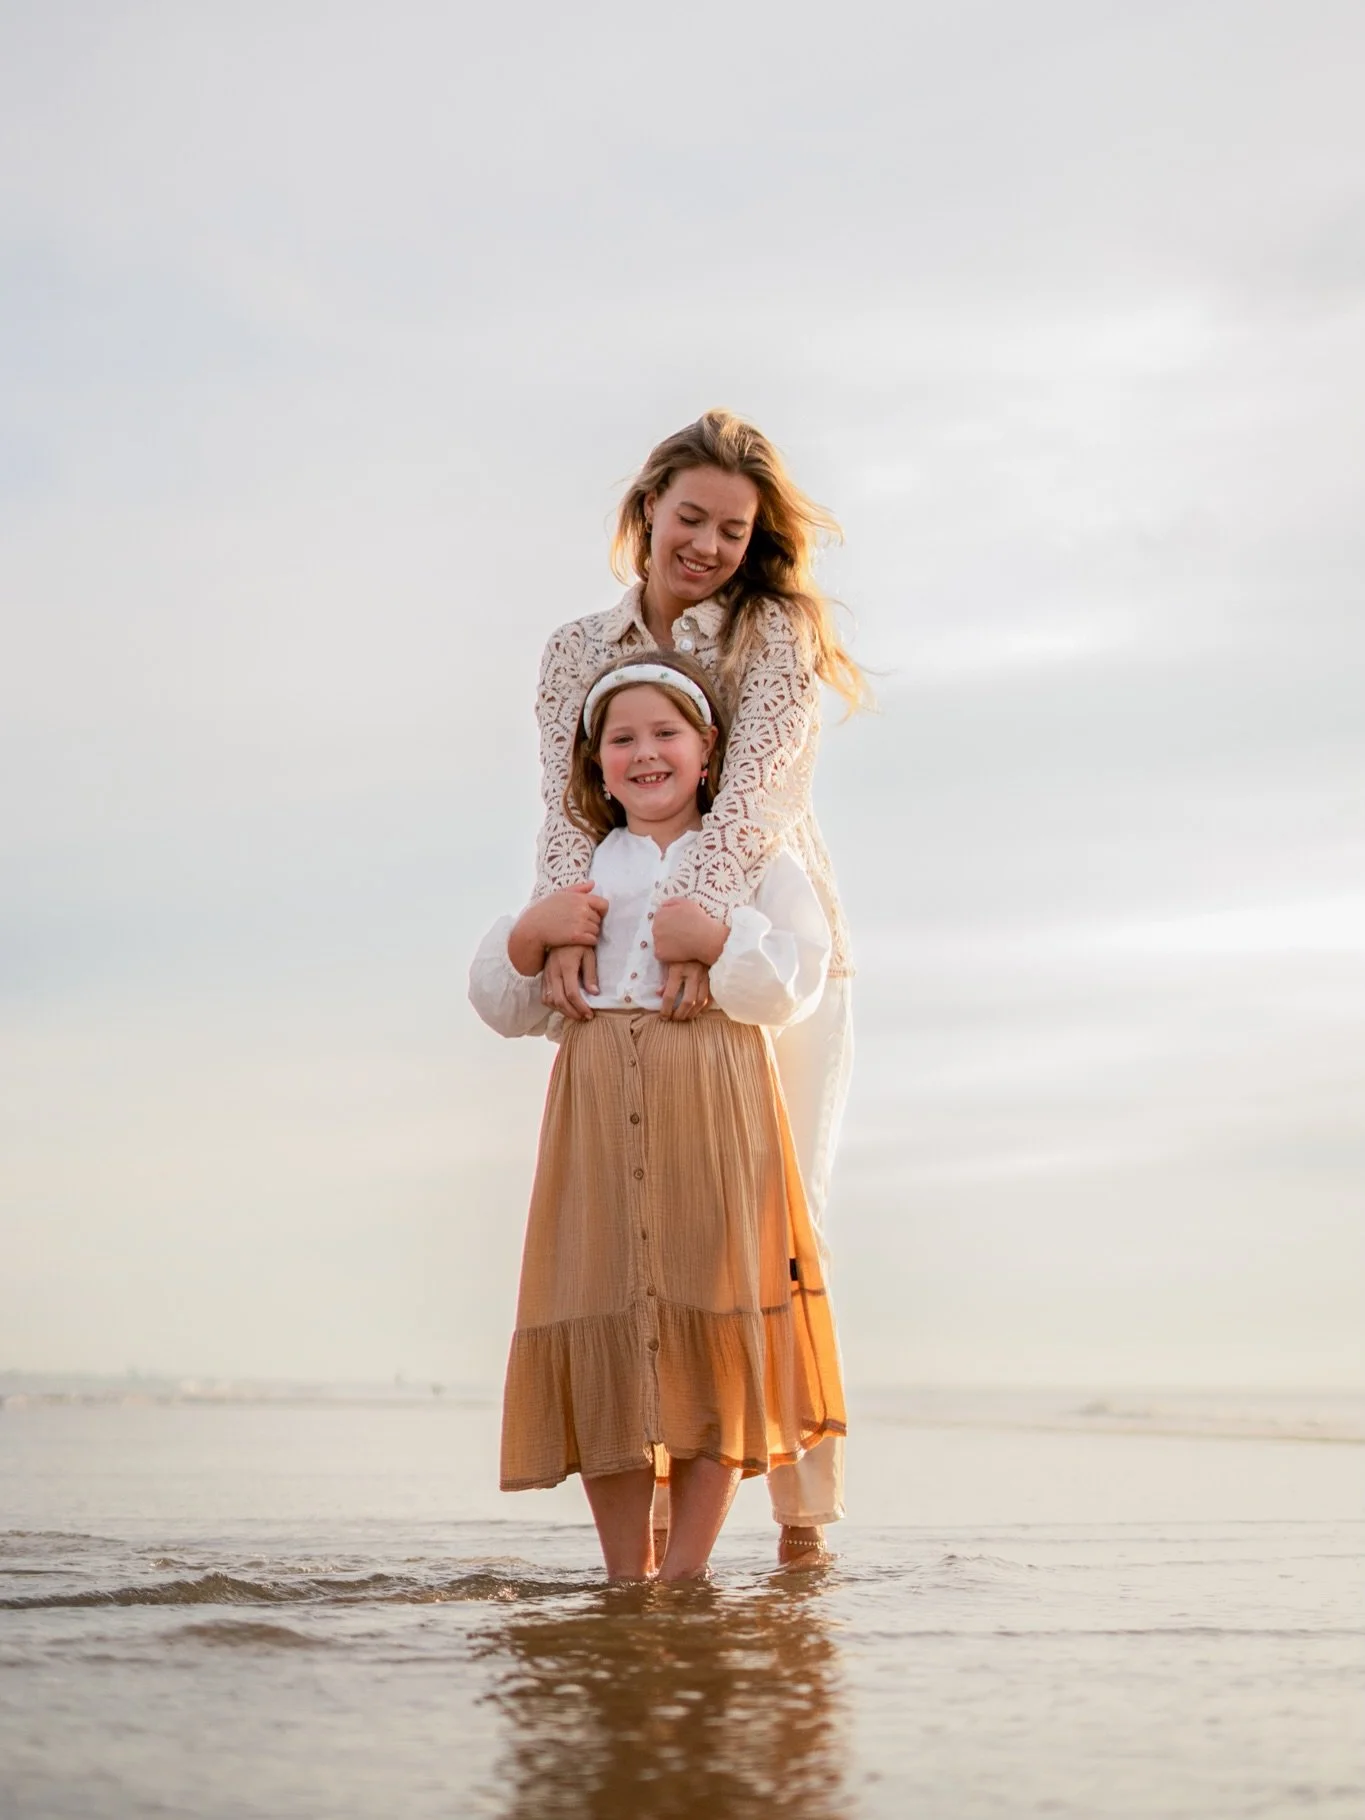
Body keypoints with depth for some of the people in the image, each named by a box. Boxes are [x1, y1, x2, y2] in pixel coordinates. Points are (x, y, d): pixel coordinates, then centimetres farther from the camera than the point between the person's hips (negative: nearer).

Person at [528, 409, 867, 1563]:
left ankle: (804, 1508, -1)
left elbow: (755, 787, -16)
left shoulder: (779, 632, -1)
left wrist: (697, 915, -31)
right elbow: (568, 804, -4)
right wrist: (570, 925, -23)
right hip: (638, 966, 3)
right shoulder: (577, 651, 9)